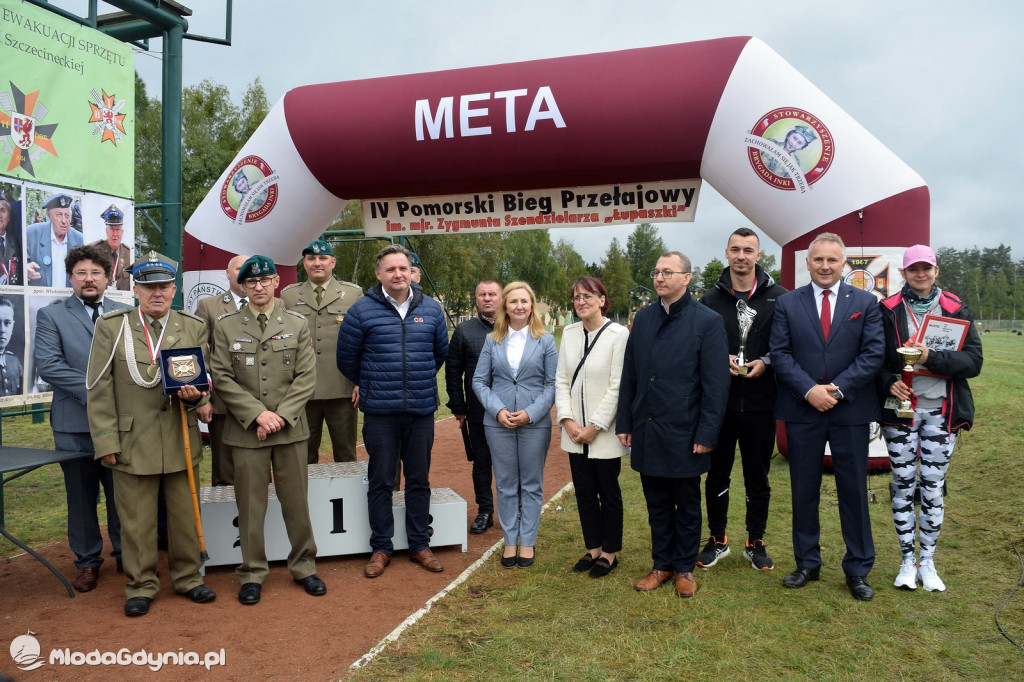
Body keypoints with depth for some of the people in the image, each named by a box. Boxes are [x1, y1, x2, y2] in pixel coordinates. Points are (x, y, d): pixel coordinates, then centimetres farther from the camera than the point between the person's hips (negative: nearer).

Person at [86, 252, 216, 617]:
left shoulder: (194, 327, 5)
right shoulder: (110, 326, 0)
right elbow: (99, 388, -1)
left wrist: (196, 396, -13)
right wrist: (105, 440, -6)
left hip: (182, 439, 2)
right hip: (132, 441, -2)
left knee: (185, 514, 11)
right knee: (136, 519, 7)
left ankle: (188, 577, 27)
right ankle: (141, 585, 23)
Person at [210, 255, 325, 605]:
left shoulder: (297, 324, 5)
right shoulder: (226, 327, 4)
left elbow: (306, 377, 0)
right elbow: (222, 378, -2)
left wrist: (281, 415, -11)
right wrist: (257, 414, -12)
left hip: (291, 429, 1)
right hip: (246, 430, 0)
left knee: (296, 501, 8)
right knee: (250, 505, 6)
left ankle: (304, 567, 23)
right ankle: (252, 573, 20)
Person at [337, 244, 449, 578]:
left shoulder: (431, 309, 4)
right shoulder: (362, 310, -5)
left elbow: (441, 352, 18)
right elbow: (346, 358, 5)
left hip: (421, 410, 2)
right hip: (380, 412, -2)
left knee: (419, 480, 11)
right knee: (381, 482, 6)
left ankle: (420, 545, 24)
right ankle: (381, 548, 20)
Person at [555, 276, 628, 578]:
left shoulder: (618, 334, -11)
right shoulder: (569, 333, 5)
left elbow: (617, 387, -14)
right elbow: (561, 380, 6)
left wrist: (594, 426, -14)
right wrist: (567, 419, -5)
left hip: (604, 432, -5)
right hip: (575, 432, 5)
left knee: (609, 493, 9)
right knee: (584, 491, 13)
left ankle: (610, 552, 24)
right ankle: (593, 548, 28)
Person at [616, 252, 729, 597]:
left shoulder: (708, 321, -7)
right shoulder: (643, 319, 8)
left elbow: (716, 384, -9)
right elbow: (629, 376, 9)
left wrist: (707, 434, -13)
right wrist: (624, 423, 6)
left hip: (684, 433, -4)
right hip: (646, 432, 4)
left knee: (687, 505, 11)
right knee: (657, 504, 14)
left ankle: (685, 568, 27)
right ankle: (661, 564, 29)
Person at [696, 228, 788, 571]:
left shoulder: (778, 297, 0)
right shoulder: (711, 298, 3)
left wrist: (766, 362, -13)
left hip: (760, 403, -1)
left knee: (758, 478, 11)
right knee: (716, 475, 11)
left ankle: (755, 543, 27)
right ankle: (717, 541, 27)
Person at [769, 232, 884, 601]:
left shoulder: (866, 302, 4)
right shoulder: (787, 303, 4)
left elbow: (873, 353, -4)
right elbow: (779, 353, -2)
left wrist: (838, 389, -14)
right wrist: (809, 390, -14)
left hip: (850, 410, 0)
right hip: (802, 410, 1)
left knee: (854, 491, 7)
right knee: (804, 491, 9)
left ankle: (857, 570, 20)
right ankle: (807, 563, 24)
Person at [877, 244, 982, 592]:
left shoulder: (956, 310, 3)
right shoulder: (888, 310, 0)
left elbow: (973, 360, -5)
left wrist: (931, 358, -20)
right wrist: (889, 383, -16)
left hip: (941, 411, 1)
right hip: (900, 408, -1)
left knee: (933, 487, 4)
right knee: (903, 485, 5)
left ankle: (928, 562, 19)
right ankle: (907, 561, 18)